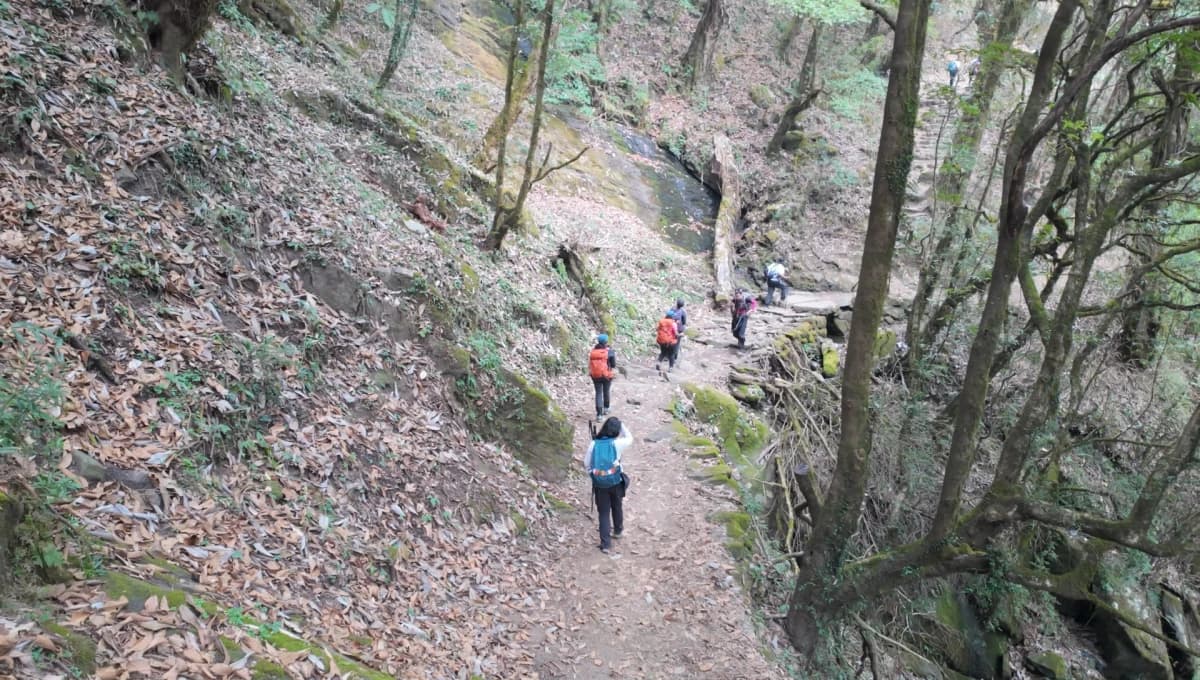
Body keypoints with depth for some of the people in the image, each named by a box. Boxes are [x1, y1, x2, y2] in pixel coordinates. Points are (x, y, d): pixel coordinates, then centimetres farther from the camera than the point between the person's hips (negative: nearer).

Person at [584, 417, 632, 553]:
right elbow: (629, 438, 6)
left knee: (604, 512, 10)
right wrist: (621, 425, 11)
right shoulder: (616, 444, -15)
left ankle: (605, 544, 9)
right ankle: (618, 531, 47)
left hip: (599, 484, 0)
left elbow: (586, 463, -2)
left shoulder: (594, 444, -10)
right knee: (617, 508, 24)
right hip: (615, 482, 0)